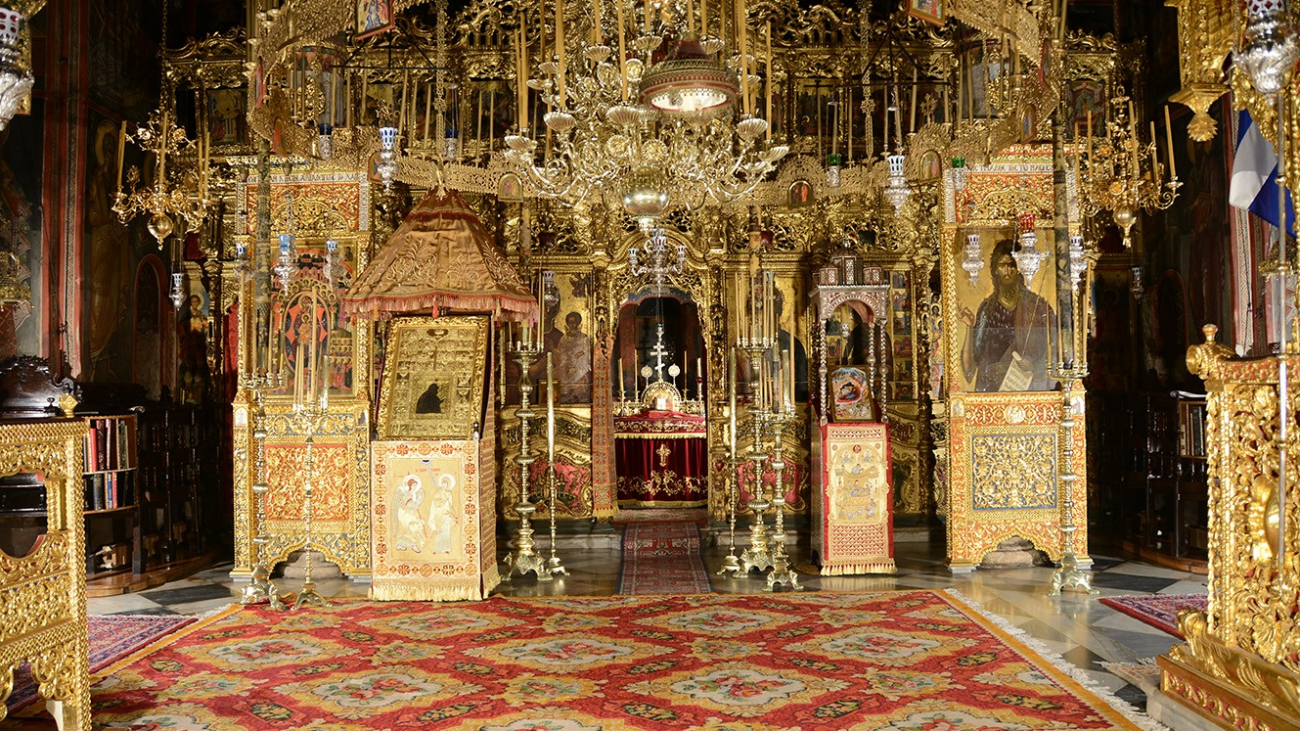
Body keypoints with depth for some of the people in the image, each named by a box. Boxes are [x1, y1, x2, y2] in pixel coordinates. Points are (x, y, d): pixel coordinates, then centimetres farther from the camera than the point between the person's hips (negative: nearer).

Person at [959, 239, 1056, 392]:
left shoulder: (1038, 306, 3)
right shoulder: (986, 308, 8)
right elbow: (970, 364, 6)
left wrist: (1033, 365, -12)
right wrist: (969, 327, -4)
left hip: (1028, 386, -1)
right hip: (990, 387, 1)